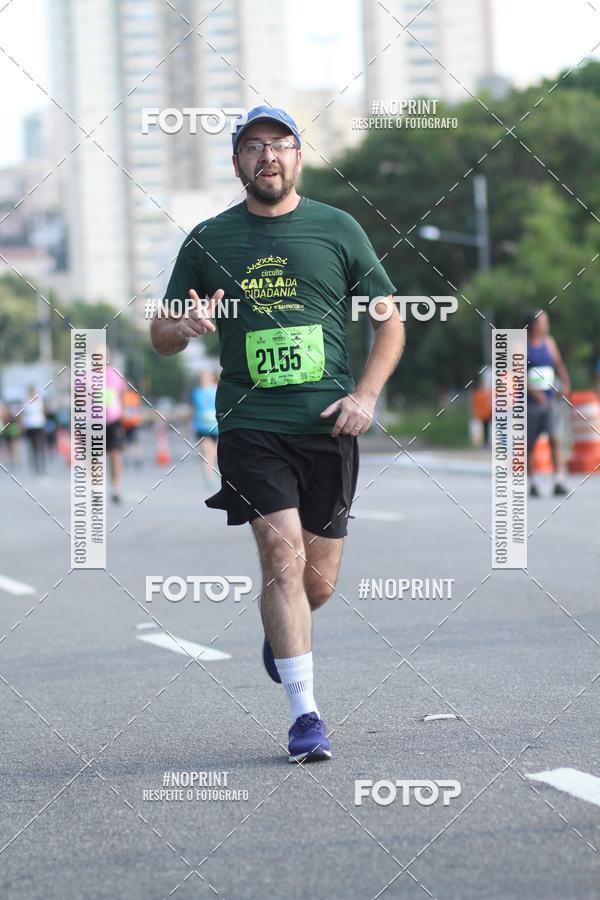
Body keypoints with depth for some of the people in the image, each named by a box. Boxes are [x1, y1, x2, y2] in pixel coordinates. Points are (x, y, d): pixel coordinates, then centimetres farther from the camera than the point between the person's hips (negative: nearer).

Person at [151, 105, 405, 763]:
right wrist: (186, 328, -12)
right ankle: (305, 715, -12)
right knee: (282, 555, -17)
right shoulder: (208, 240, 7)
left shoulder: (338, 229, 7)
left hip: (328, 426, 1)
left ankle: (281, 632, 42)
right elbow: (159, 337, 12)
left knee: (318, 582, 6)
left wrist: (366, 395, -3)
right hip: (251, 426, -1)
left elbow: (390, 321, 12)